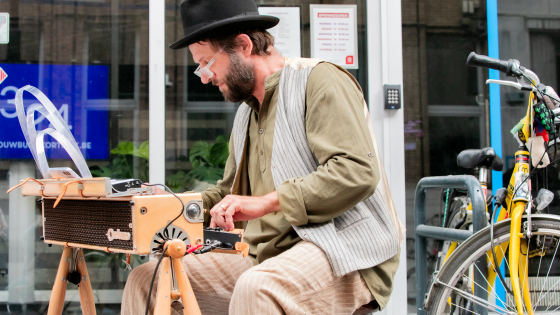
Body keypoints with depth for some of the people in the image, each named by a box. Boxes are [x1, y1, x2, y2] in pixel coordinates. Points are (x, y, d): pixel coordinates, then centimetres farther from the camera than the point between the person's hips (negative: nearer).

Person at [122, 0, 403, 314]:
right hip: (271, 260, 9)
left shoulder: (318, 80, -6)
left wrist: (267, 202, -25)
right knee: (148, 278, 0)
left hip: (341, 255, -8)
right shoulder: (247, 113, 22)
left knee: (255, 288, -40)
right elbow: (229, 192, 30)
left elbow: (358, 172, -20)